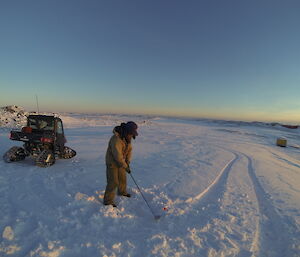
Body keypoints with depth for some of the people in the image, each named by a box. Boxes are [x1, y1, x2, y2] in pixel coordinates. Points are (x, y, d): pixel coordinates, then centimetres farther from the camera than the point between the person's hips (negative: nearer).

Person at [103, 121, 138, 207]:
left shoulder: (127, 137, -7)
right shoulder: (116, 139, -34)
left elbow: (129, 149, 2)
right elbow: (118, 156, -33)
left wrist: (128, 162, -6)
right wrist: (125, 167, -24)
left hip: (120, 161, 8)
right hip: (112, 162, -8)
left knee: (123, 178, 21)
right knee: (113, 182, -4)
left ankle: (122, 191, 45)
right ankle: (108, 201, 13)